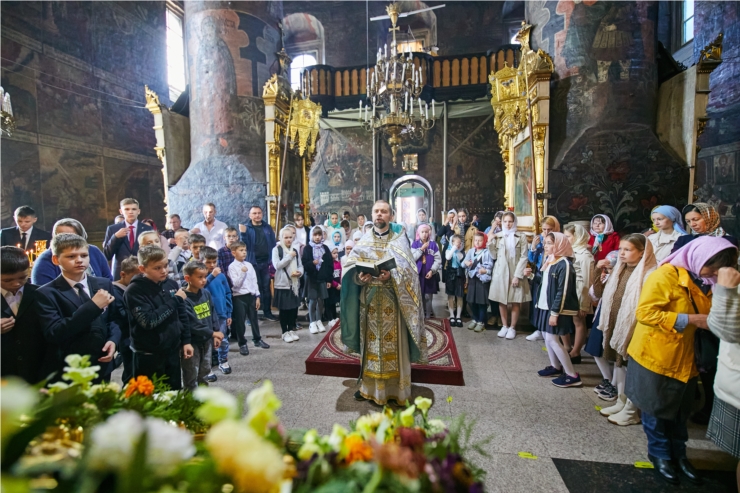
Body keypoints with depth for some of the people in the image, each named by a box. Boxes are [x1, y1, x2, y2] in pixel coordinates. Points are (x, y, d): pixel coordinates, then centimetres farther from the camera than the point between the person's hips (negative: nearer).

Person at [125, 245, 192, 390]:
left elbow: (182, 314, 9)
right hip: (148, 355, -5)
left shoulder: (172, 284, 2)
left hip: (172, 351, 5)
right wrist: (175, 300, -19)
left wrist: (186, 341, 7)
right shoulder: (134, 291, -15)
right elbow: (148, 321, -24)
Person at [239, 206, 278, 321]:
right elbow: (245, 246, -8)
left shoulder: (268, 228, 7)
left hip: (266, 262, 2)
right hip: (253, 263, -2)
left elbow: (274, 244, 5)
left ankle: (268, 312, 17)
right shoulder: (247, 229, 0)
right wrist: (243, 234, -23)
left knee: (266, 288, 8)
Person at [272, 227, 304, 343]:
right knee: (284, 309, 3)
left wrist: (300, 272, -10)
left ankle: (292, 330, 23)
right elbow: (277, 265, -15)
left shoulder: (295, 250, 11)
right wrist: (289, 256, -13)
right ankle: (285, 332, 16)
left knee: (294, 308, 9)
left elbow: (300, 265, 11)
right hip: (282, 284, -4)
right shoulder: (276, 249, -4)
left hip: (295, 284, 5)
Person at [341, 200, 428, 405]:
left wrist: (392, 275, -28)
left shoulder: (399, 240, 2)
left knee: (394, 343, 4)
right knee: (371, 342, 10)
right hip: (370, 299, 2)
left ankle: (395, 388, 19)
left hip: (393, 301, -2)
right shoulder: (364, 241, 8)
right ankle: (370, 386, 25)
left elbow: (407, 268, -9)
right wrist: (359, 276, -23)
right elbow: (351, 266, -2)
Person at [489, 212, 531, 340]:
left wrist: (517, 275, -13)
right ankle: (504, 326, 21)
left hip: (516, 273, -2)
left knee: (515, 302, 4)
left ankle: (512, 328, 17)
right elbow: (494, 256, 4)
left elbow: (523, 257, -5)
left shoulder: (521, 237, -1)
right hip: (500, 273, 2)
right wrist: (491, 242, -8)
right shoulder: (497, 236, 6)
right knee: (501, 301, 7)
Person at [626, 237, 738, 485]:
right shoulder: (666, 275, -20)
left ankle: (678, 454, 36)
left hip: (685, 358, 7)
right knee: (657, 410, 10)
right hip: (656, 356, -7)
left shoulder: (703, 282, 6)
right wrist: (690, 319, -26)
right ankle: (660, 455, 28)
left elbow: (705, 316, 21)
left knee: (681, 411, 19)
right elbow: (645, 312, -26)